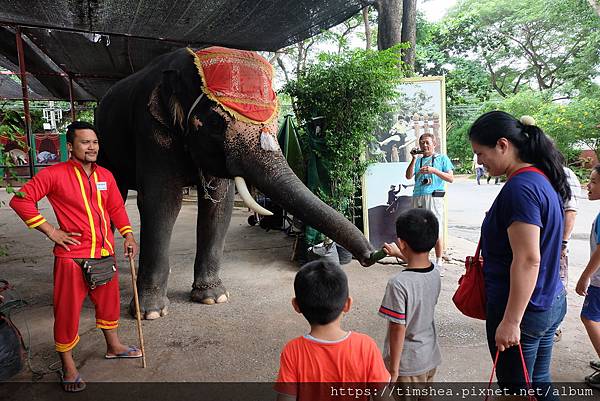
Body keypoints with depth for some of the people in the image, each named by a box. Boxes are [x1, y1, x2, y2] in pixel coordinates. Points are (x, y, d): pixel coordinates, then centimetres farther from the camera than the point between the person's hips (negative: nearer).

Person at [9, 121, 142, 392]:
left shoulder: (105, 176, 7)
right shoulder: (54, 174, -9)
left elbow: (116, 208, 16)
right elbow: (20, 200, -9)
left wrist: (128, 235, 6)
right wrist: (51, 231, -10)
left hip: (105, 253, 6)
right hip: (73, 255, -5)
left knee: (108, 301, 20)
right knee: (68, 310, 5)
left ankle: (113, 346, 41)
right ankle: (68, 367, 22)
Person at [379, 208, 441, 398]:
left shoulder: (398, 283, -30)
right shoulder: (435, 273, -8)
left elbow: (398, 329, -24)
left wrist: (393, 368, -12)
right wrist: (399, 254, 34)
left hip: (407, 363, -6)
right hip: (431, 357, 6)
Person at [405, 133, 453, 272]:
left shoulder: (442, 158, 11)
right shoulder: (418, 160, 19)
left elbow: (451, 178, 1)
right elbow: (408, 176, 4)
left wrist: (434, 171, -11)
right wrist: (414, 159, -3)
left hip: (434, 197, -4)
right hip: (417, 198, 4)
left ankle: (439, 263, 6)